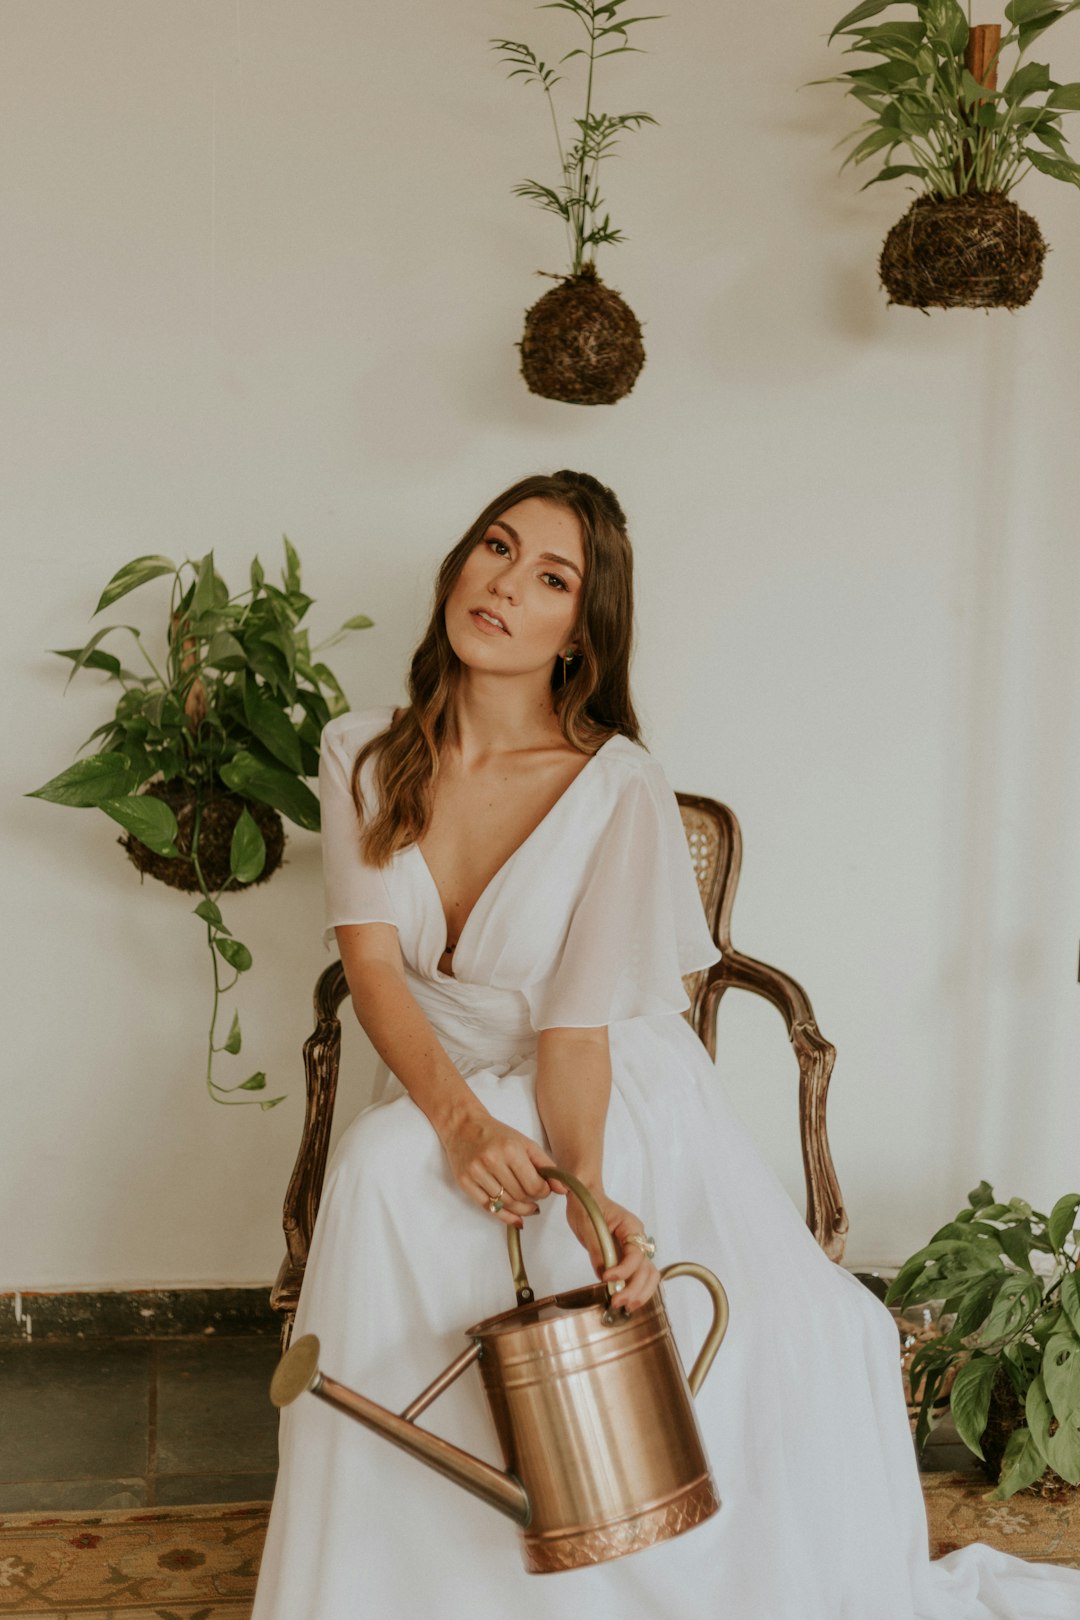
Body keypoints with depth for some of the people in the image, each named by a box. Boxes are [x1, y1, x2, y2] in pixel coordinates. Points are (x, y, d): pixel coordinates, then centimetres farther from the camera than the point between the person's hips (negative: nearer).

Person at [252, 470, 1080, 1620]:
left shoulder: (620, 792, -12)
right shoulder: (364, 759, 0)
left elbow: (577, 1024, -17)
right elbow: (374, 964, -11)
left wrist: (585, 1192, -36)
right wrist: (460, 1116, -29)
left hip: (617, 1104, -2)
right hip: (441, 1093, 2)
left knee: (800, 1337, -26)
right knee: (384, 1172, -35)